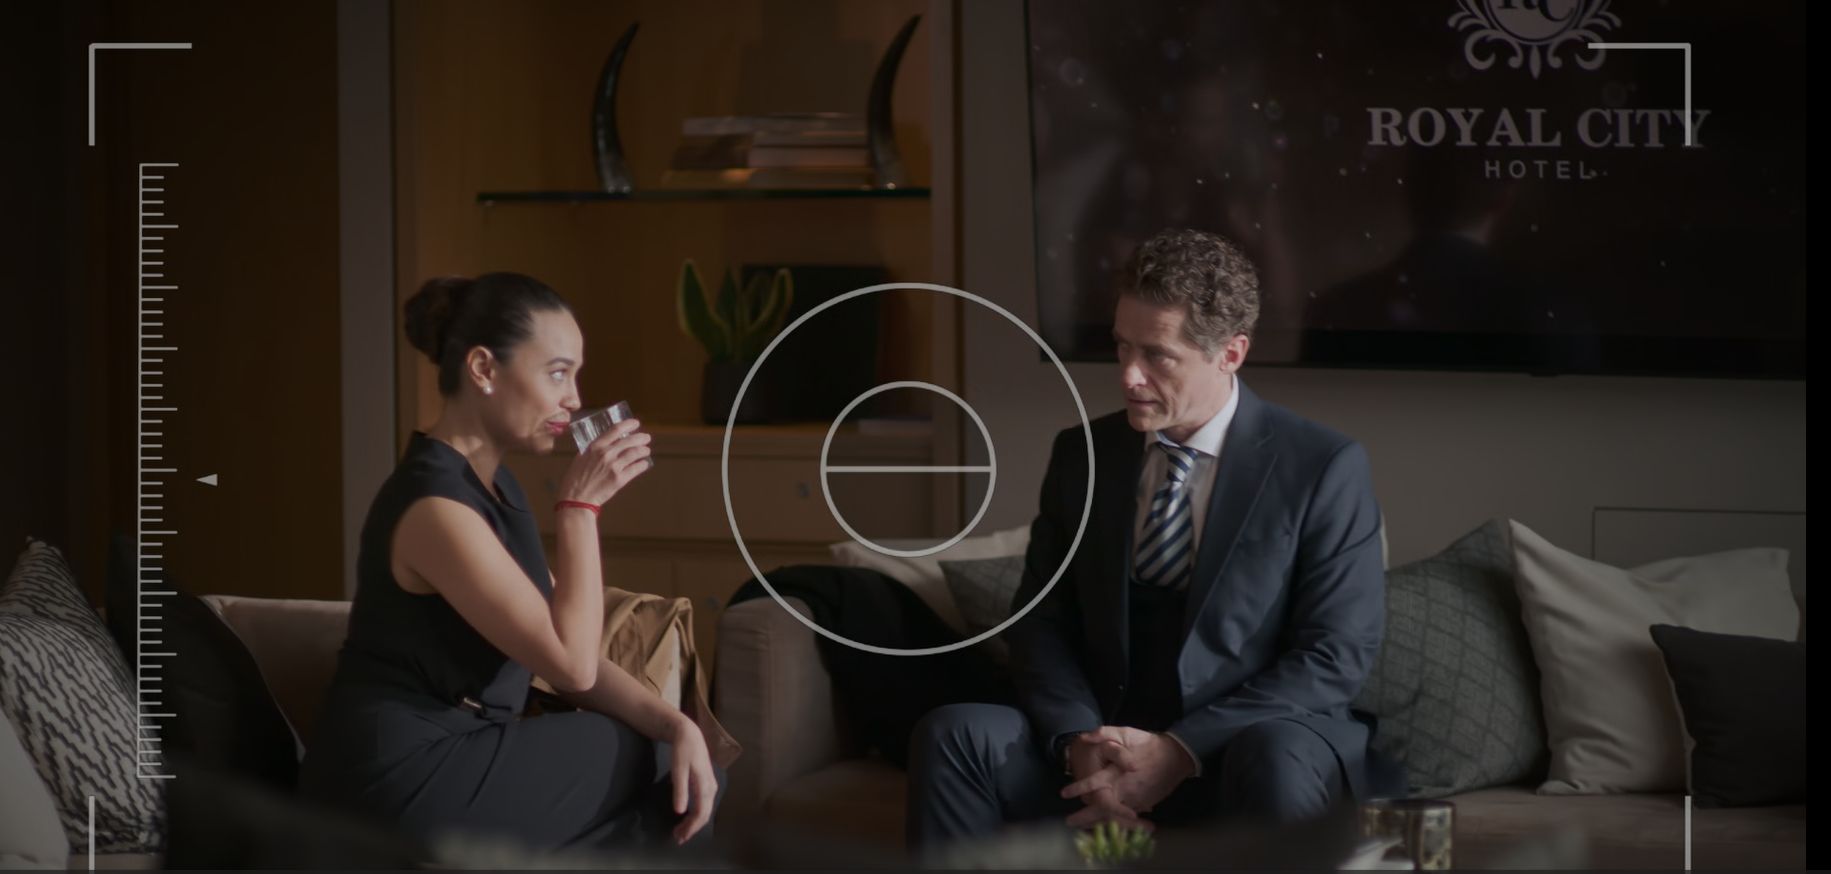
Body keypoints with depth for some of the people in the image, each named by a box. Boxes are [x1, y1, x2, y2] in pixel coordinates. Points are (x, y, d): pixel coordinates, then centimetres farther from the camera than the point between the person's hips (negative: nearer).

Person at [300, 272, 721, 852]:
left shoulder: (495, 488, 11)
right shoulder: (435, 505, -19)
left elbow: (570, 654, 8)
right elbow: (571, 665, -19)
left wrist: (675, 724, -8)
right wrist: (581, 504, -15)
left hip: (438, 760, 9)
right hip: (405, 782, -9)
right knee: (666, 767, -2)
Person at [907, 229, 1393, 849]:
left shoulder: (1325, 468, -5)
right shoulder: (1081, 455, 9)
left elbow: (1335, 654, -9)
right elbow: (1040, 623, 9)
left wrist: (1182, 751, -18)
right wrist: (1080, 743, -12)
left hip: (1241, 753, -4)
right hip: (1106, 753, 4)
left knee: (1274, 759, -39)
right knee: (951, 734, -23)